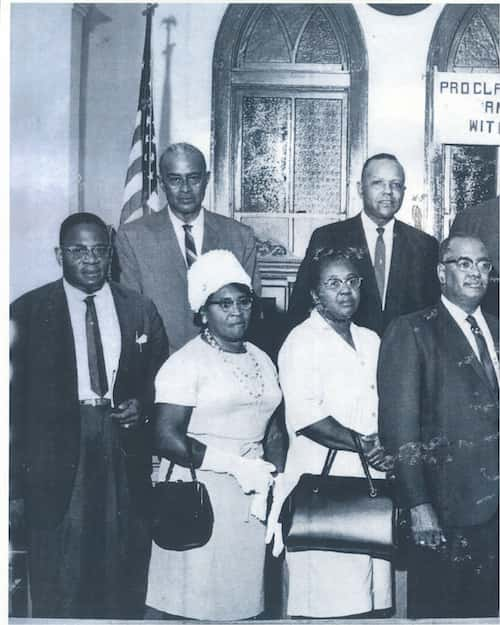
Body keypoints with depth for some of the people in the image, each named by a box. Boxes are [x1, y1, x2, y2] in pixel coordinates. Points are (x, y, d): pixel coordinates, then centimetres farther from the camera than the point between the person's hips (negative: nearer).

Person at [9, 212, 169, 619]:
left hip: (126, 465, 2)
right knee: (57, 594, 7)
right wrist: (15, 485, -5)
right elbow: (14, 401, -2)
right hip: (57, 467, -2)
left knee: (125, 593, 11)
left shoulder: (141, 310, 7)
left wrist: (142, 404, -7)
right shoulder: (28, 312, -1)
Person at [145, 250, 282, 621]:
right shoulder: (186, 363, -8)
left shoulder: (262, 360, 14)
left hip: (251, 499, 6)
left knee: (242, 599, 10)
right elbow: (167, 437, -16)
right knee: (190, 598, -1)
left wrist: (268, 473, 1)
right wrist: (235, 465, -17)